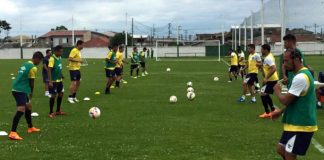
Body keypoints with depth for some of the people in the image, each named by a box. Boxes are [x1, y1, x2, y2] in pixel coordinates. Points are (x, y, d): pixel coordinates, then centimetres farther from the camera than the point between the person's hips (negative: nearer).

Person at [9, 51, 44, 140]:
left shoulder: (25, 64, 16)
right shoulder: (33, 68, -12)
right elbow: (31, 82, -7)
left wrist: (29, 92, 19)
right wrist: (31, 93, 10)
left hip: (17, 89, 10)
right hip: (21, 91, -10)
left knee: (28, 107, 23)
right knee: (21, 110, -17)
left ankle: (30, 128, 38)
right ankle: (13, 133, -25)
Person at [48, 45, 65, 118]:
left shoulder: (59, 58, 6)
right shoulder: (52, 59, -18)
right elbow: (49, 70, -21)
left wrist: (61, 76, 20)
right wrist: (50, 81, -24)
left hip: (59, 80, 8)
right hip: (54, 81, -8)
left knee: (61, 94, 13)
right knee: (53, 95, -3)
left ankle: (58, 111, 25)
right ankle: (51, 112, 7)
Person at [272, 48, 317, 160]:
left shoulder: (300, 77, -22)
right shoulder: (303, 74, 12)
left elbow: (285, 100, -21)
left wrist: (277, 91, -1)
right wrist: (281, 111, 16)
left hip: (301, 125, -10)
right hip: (296, 123, 10)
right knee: (281, 150, 17)